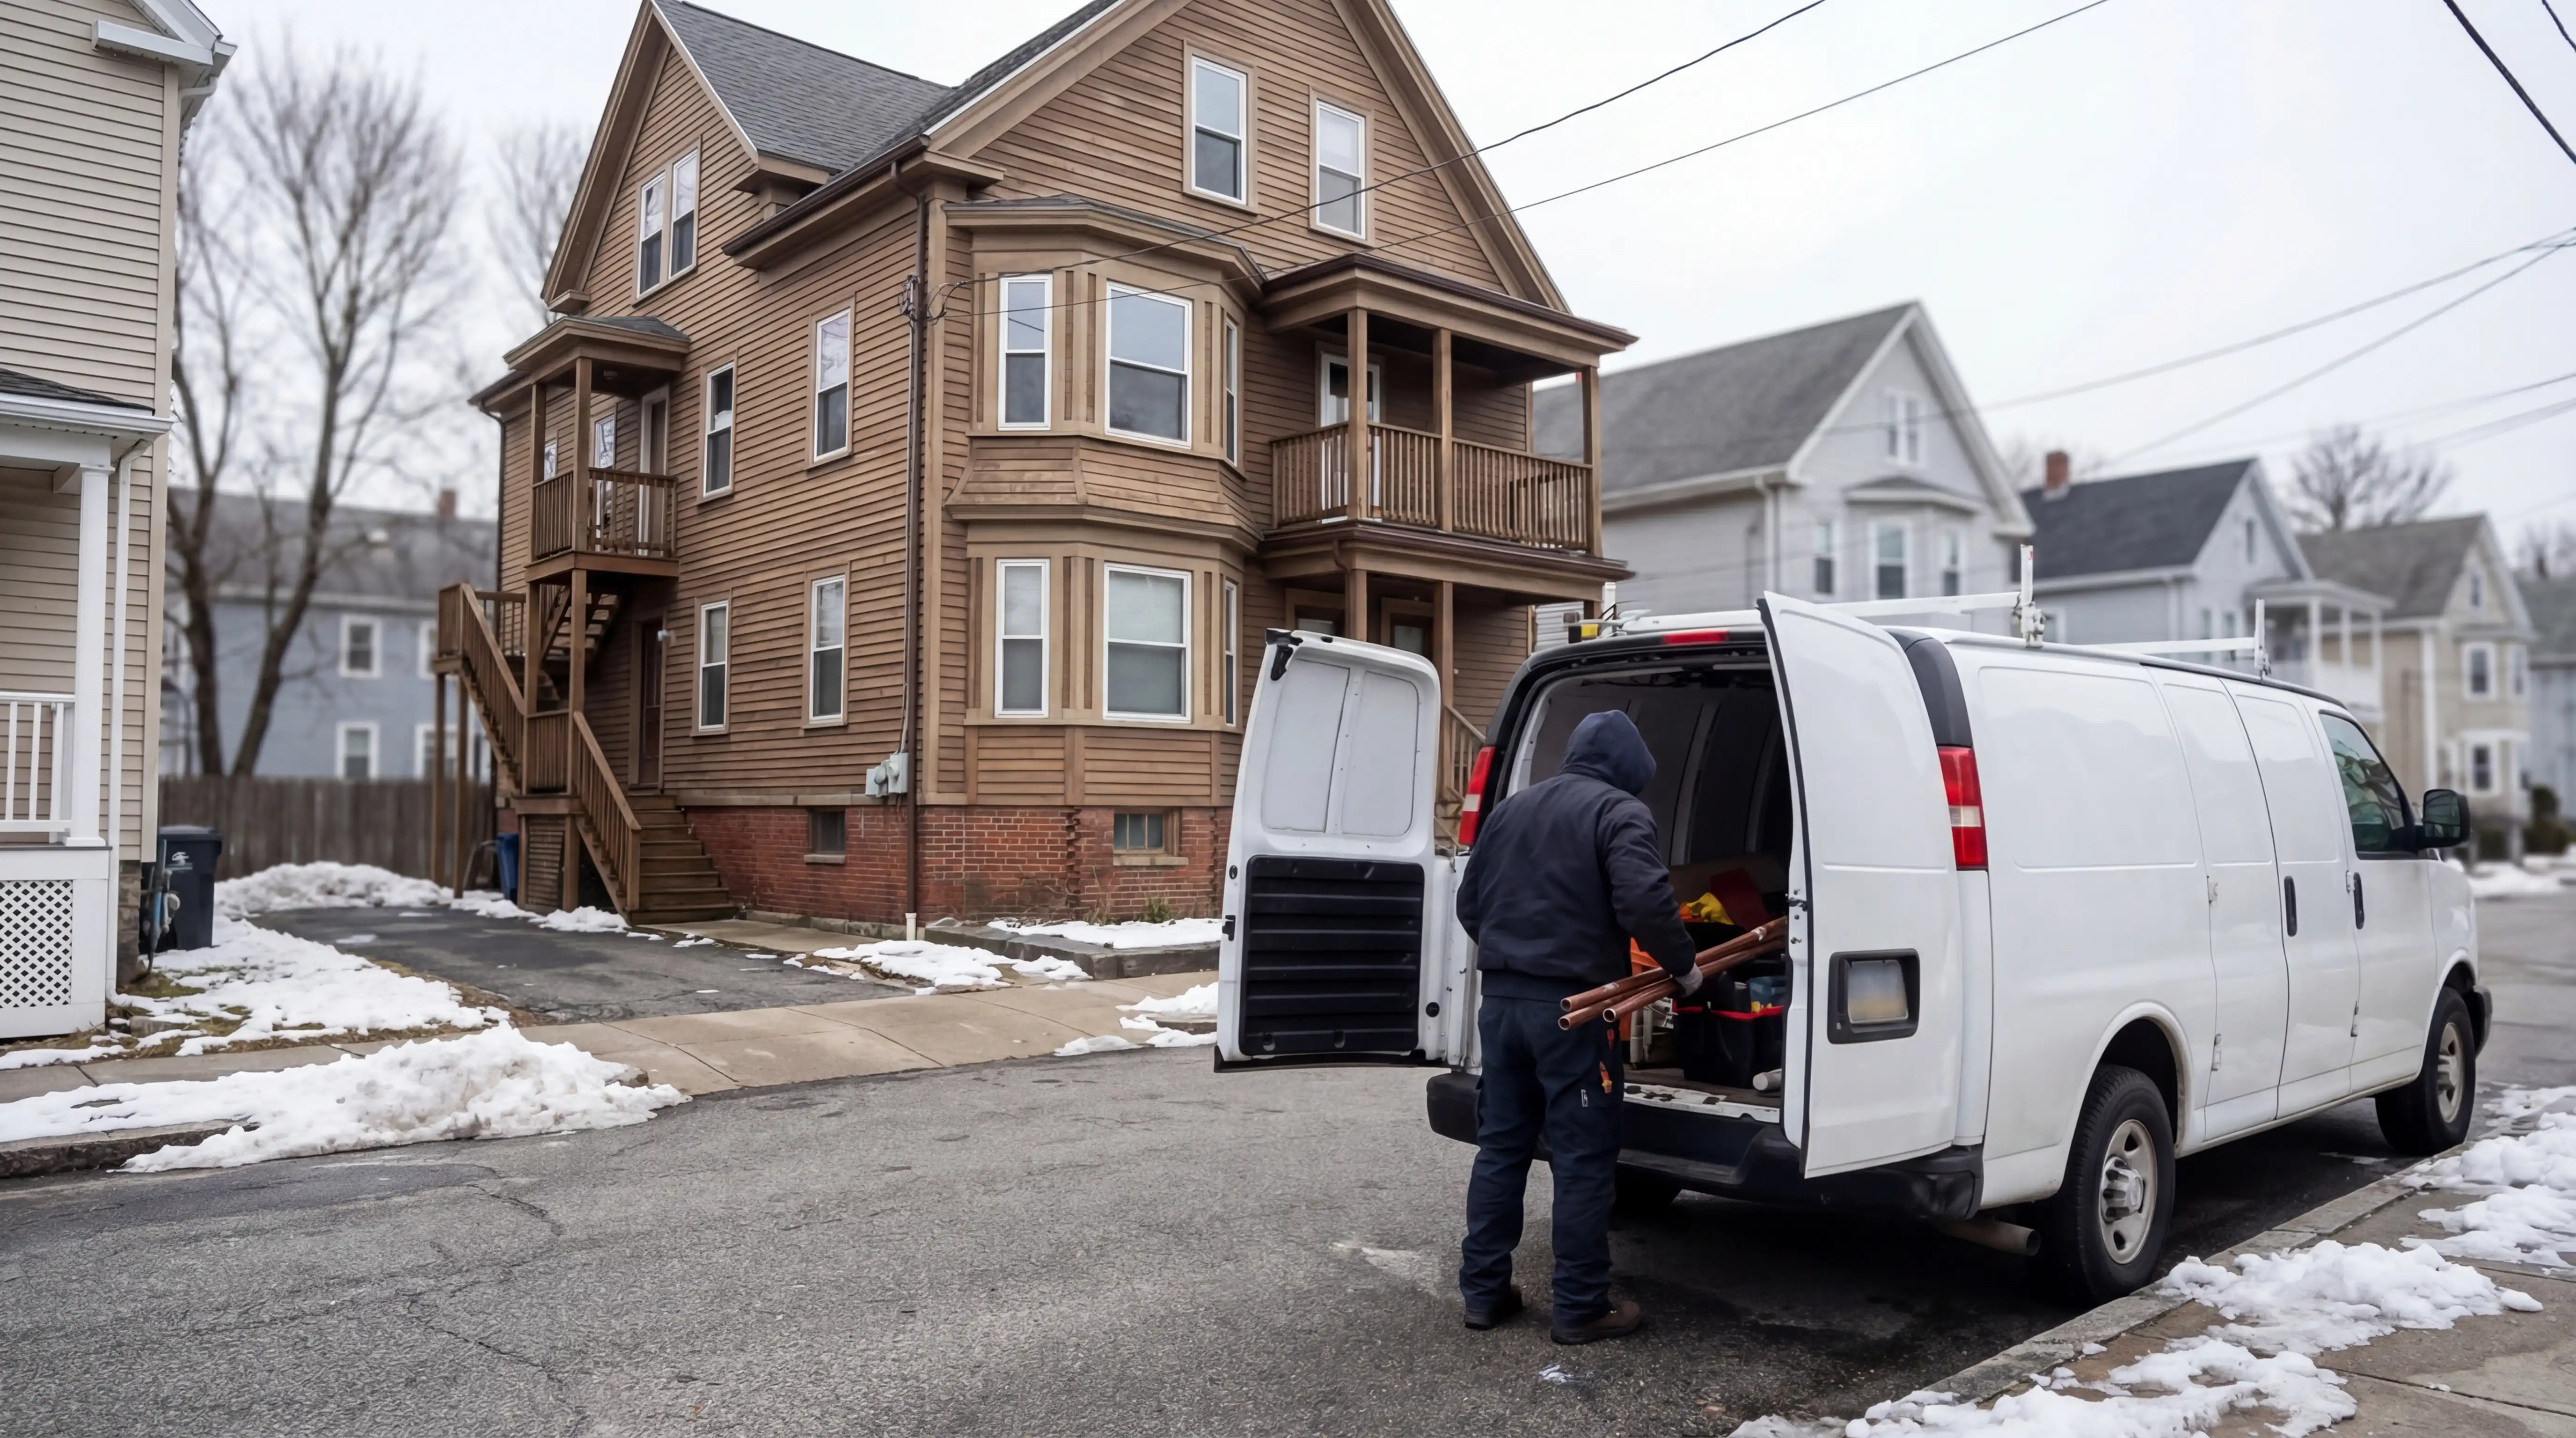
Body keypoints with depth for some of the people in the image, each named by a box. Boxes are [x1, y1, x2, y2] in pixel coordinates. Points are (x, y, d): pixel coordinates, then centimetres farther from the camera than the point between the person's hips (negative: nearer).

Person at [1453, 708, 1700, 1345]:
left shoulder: (1512, 808, 16)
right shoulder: (1621, 813, -6)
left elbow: (1469, 901, 20)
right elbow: (1645, 903, -21)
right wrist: (1683, 965, -7)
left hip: (1501, 998, 7)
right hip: (1572, 1006, -7)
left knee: (1500, 1147, 14)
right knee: (1582, 1159, 2)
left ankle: (1484, 1291, 19)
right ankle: (1580, 1307, 8)